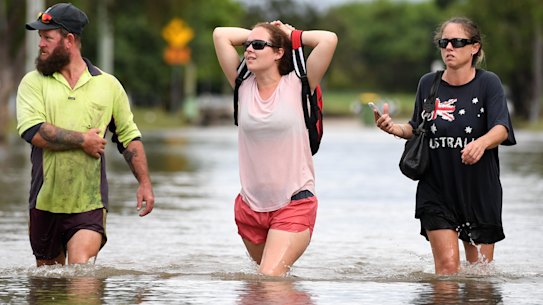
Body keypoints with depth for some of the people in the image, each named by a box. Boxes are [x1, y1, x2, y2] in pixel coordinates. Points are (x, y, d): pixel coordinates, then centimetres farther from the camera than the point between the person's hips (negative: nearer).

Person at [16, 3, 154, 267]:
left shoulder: (108, 85, 5)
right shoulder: (33, 82, 1)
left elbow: (129, 137, 13)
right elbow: (33, 131, -15)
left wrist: (144, 184, 7)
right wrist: (84, 140, -13)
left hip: (89, 205, -1)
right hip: (45, 204, 2)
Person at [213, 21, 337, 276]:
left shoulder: (297, 86, -5)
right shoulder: (244, 87, 4)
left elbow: (329, 39, -15)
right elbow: (220, 35, 5)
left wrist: (292, 35, 0)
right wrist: (256, 34, 11)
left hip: (294, 204, -5)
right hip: (250, 206, 5)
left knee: (270, 277, -19)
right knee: (264, 274, 19)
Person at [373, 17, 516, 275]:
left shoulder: (488, 83, -5)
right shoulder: (428, 84, 3)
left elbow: (501, 129, -18)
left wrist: (482, 142, -40)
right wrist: (394, 128, -7)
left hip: (480, 192, -1)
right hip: (437, 191, 1)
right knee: (447, 265, -12)